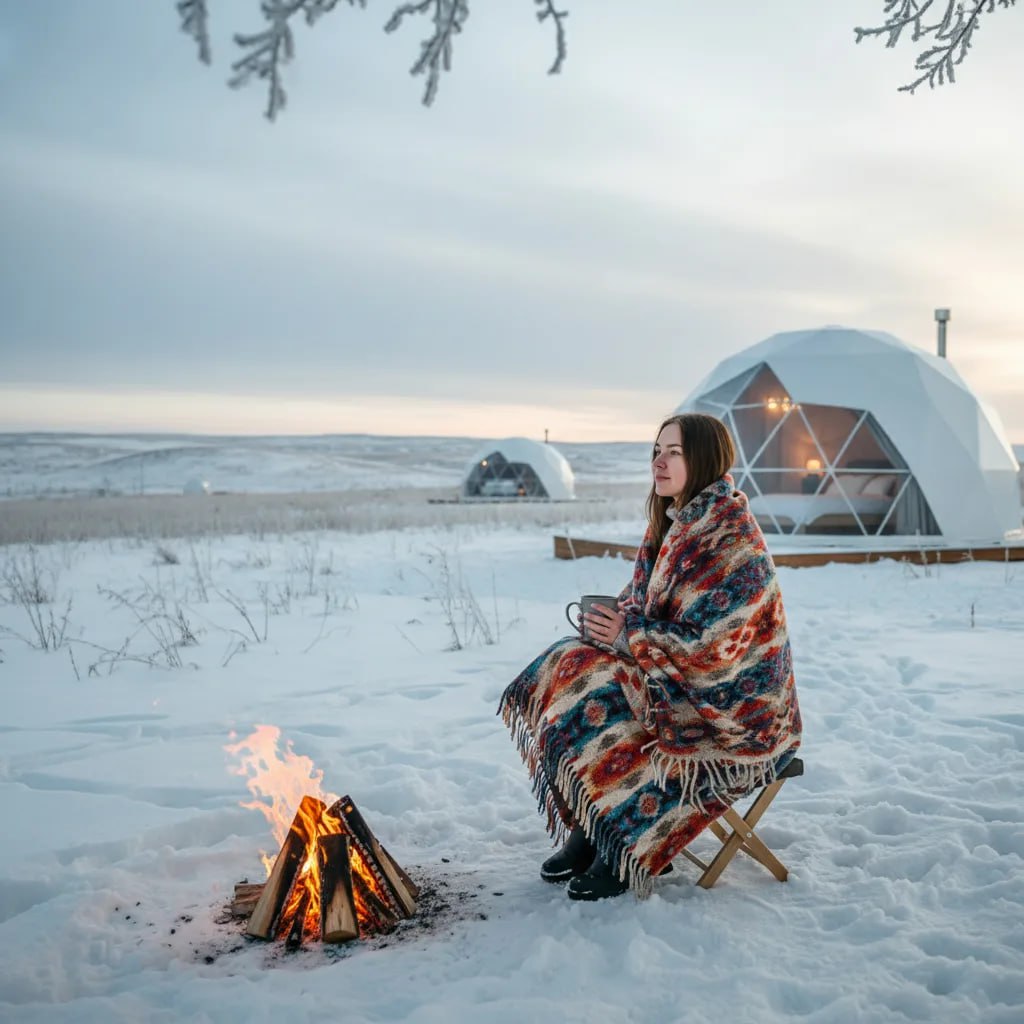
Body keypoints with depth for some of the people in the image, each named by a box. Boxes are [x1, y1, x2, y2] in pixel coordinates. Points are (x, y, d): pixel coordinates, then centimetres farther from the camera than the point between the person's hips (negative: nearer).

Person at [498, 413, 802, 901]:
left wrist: (628, 635, -16)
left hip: (733, 703, -9)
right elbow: (644, 603, 17)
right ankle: (591, 833, 1)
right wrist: (616, 618, -5)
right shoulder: (674, 523, 8)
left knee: (594, 693, -21)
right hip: (677, 676, 9)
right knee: (566, 670, -5)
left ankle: (633, 847, -2)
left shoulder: (731, 542, -21)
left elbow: (708, 650, -25)